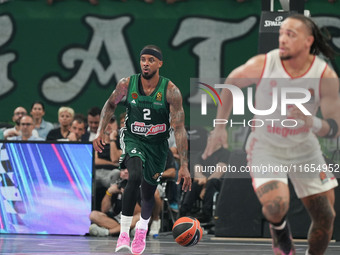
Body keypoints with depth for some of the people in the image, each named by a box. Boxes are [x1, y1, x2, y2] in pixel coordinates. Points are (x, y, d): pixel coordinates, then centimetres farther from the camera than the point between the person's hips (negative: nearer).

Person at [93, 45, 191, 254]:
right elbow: (111, 104, 8)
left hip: (157, 144, 1)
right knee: (135, 176, -31)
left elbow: (179, 128, -22)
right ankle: (124, 232, -24)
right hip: (133, 139, -1)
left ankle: (142, 227, 46)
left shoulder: (171, 91, -21)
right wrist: (101, 131, -4)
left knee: (148, 193, 11)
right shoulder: (127, 84, -14)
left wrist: (184, 166, -27)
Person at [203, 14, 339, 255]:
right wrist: (220, 127, 1)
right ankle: (280, 229, 9)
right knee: (276, 206, -27)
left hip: (305, 149, 2)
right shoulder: (263, 64, -19)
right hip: (266, 147, -2)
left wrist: (313, 123, -39)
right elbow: (231, 83, 2)